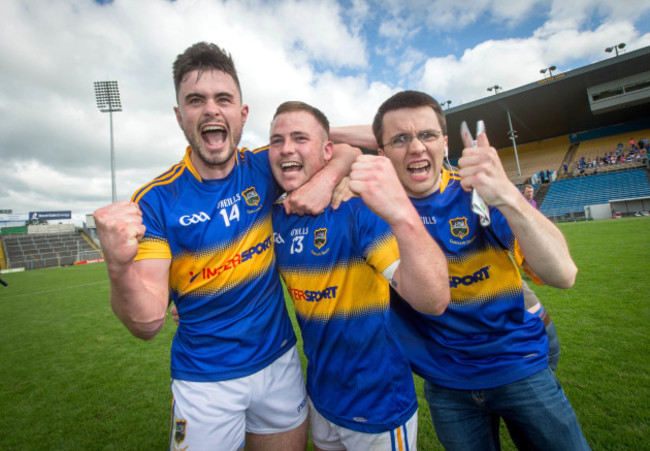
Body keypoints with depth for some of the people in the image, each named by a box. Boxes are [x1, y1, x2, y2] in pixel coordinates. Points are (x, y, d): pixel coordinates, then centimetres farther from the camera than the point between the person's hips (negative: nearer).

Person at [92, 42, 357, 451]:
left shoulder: (266, 169, -8)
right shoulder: (155, 202, -14)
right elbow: (148, 323, -17)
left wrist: (327, 177, -21)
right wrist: (120, 267, -36)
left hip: (280, 361, 3)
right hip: (205, 380, -2)